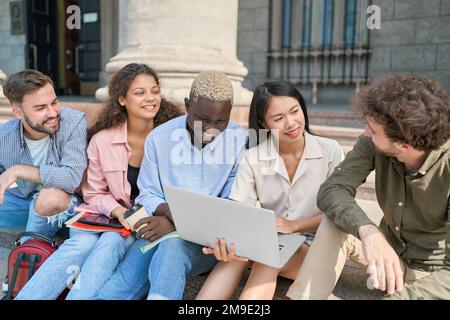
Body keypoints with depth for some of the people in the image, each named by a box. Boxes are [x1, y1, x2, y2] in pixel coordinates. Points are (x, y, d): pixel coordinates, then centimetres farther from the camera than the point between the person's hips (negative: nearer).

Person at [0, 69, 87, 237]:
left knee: (52, 196, -35)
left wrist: (18, 170, -29)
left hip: (61, 204, -3)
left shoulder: (74, 122, -25)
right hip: (17, 199, 3)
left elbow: (72, 178, -33)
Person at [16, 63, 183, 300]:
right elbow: (94, 194, 5)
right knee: (81, 243, -28)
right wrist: (118, 211, -16)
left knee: (113, 240, -31)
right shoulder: (102, 140, -2)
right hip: (111, 217, 1)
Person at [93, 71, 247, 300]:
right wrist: (169, 212, -17)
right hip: (162, 231, 2)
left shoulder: (242, 141, -5)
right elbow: (147, 195, 7)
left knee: (173, 246, -35)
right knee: (119, 286, -23)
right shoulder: (159, 137, 1)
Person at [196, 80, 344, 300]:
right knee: (236, 254, -31)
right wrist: (225, 240, -37)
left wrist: (295, 225, -22)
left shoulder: (330, 151, -5)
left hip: (316, 243, -1)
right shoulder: (252, 158, -3)